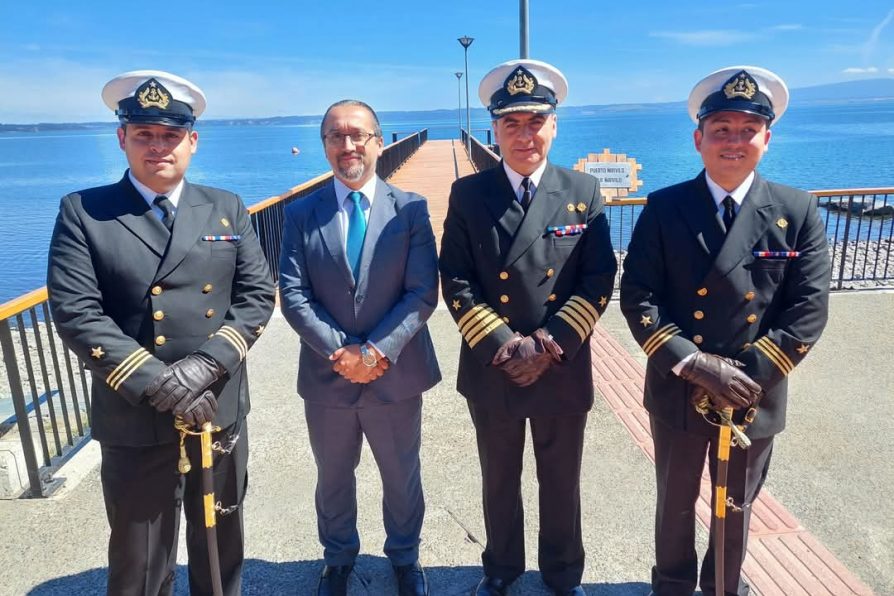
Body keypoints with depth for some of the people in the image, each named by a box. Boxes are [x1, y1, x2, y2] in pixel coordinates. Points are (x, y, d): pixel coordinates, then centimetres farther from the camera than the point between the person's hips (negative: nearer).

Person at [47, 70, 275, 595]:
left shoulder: (228, 210, 5)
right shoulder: (83, 212, -3)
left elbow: (258, 295, -1)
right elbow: (75, 314, -12)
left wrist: (203, 365, -15)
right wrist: (159, 384, -19)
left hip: (220, 412, 3)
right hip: (134, 422, -2)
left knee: (221, 547, 21)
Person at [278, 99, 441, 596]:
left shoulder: (412, 209, -4)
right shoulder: (301, 214, -1)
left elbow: (423, 293, -11)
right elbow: (293, 294, -7)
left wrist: (378, 350, -19)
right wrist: (340, 351, -17)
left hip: (396, 374, -1)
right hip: (327, 376, 1)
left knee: (402, 476, 18)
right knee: (333, 477, 21)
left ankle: (405, 555, 44)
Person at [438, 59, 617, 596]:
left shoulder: (585, 193, -2)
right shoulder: (468, 194, -4)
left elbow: (599, 281, -6)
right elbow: (456, 282, -8)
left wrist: (549, 344, -16)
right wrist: (503, 345, -16)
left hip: (564, 370, 0)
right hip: (490, 370, 0)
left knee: (561, 482, 18)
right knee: (499, 481, 19)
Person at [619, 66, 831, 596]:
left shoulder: (797, 212, -5)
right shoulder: (665, 208, -8)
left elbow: (809, 309, -9)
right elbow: (638, 297, -12)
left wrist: (746, 373, -18)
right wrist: (693, 364, -22)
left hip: (756, 395, 1)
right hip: (676, 393, 0)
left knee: (737, 505, 22)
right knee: (676, 501, 20)